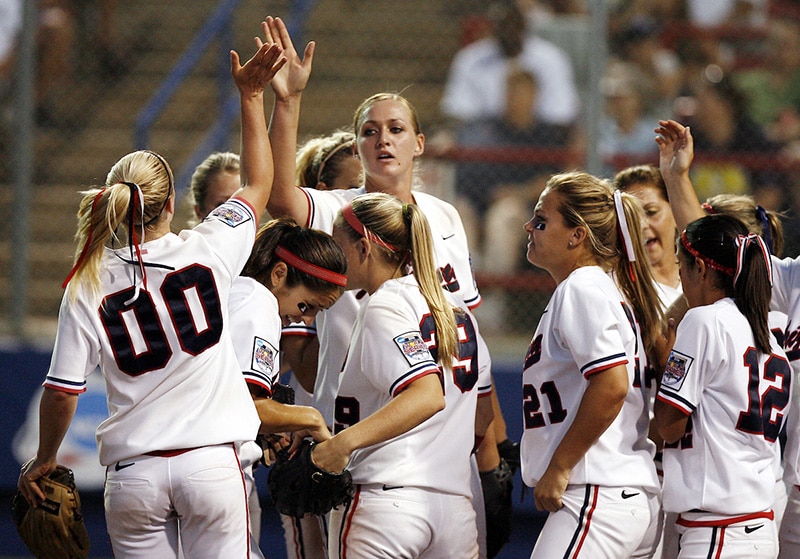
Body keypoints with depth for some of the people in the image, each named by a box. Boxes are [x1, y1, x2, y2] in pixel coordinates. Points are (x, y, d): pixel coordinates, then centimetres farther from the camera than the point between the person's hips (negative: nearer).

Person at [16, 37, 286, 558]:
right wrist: (252, 97, 22)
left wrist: (44, 459, 17)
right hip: (212, 463, -1)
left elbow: (62, 392, 0)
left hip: (134, 472, 1)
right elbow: (260, 184, 14)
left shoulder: (88, 286, -2)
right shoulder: (207, 251, -4)